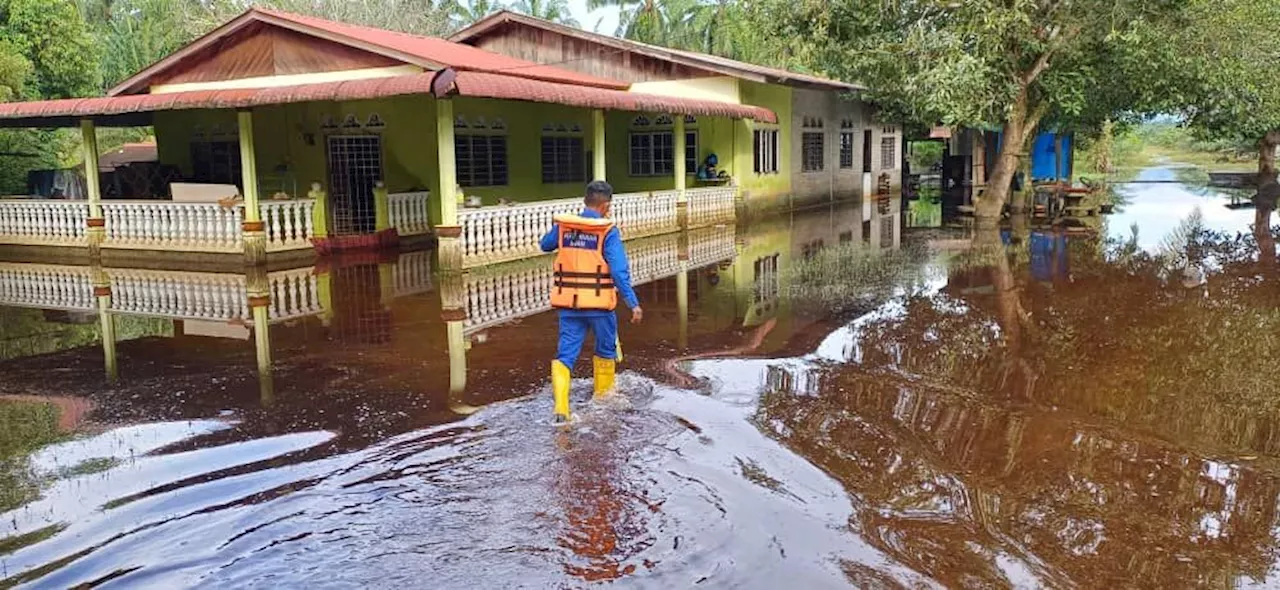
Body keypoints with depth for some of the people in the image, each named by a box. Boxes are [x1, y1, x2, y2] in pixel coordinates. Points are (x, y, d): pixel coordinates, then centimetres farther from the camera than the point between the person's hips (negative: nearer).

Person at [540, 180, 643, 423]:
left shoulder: (562, 225, 0)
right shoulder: (608, 232, -12)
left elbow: (545, 245, 21)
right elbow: (619, 271, -19)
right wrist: (633, 303, -17)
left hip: (568, 303, 3)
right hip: (598, 304, -3)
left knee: (565, 354, 5)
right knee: (606, 349, 21)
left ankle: (560, 406, -9)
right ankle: (603, 393, 39)